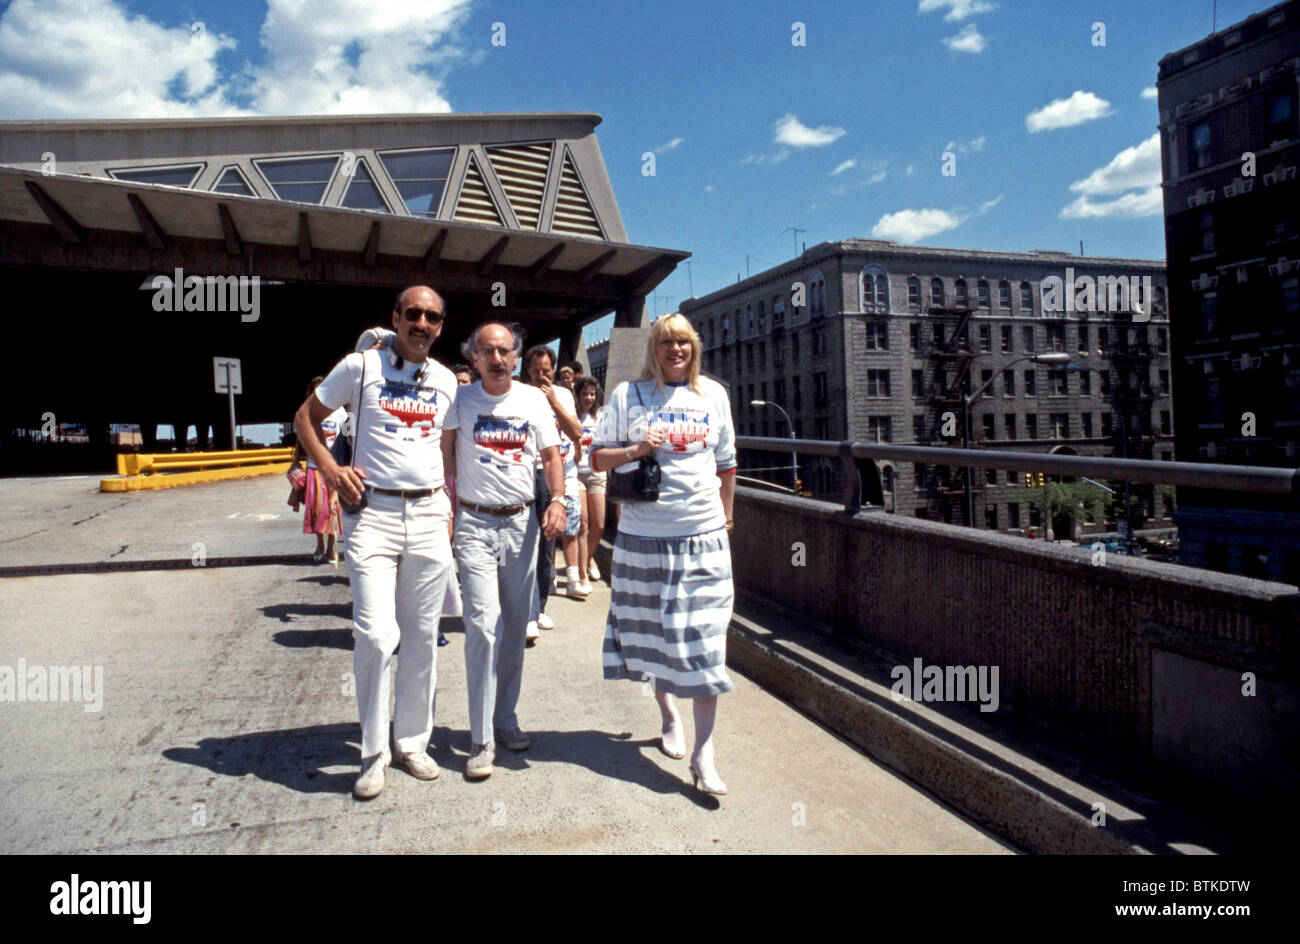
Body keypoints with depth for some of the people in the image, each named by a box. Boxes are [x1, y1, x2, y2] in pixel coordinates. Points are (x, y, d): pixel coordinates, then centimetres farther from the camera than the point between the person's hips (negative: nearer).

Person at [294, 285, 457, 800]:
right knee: (376, 635, -10)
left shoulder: (446, 381, 12)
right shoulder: (360, 366, 0)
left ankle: (413, 742, 25)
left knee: (422, 636, 9)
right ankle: (374, 753, 8)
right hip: (372, 512, -4)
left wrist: (453, 503, 11)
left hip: (429, 514, 4)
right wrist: (331, 468, -7)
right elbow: (305, 417, 8)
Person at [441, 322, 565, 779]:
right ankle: (482, 739, -1)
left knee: (515, 626, 10)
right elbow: (445, 455, 1)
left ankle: (505, 719, 26)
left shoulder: (533, 400, 6)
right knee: (483, 625, -11)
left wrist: (557, 499, -9)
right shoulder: (461, 400, 0)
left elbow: (551, 454, 7)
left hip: (522, 522, 3)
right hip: (475, 522, -3)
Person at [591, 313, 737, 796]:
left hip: (703, 535, 1)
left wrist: (725, 518, 16)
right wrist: (635, 450, -13)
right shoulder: (628, 395, 3)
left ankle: (703, 752, 2)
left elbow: (726, 465, 16)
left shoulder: (713, 394, 9)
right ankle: (668, 716, 36)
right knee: (653, 632, 11)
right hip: (644, 534, 0)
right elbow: (598, 457, 4)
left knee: (704, 639, -5)